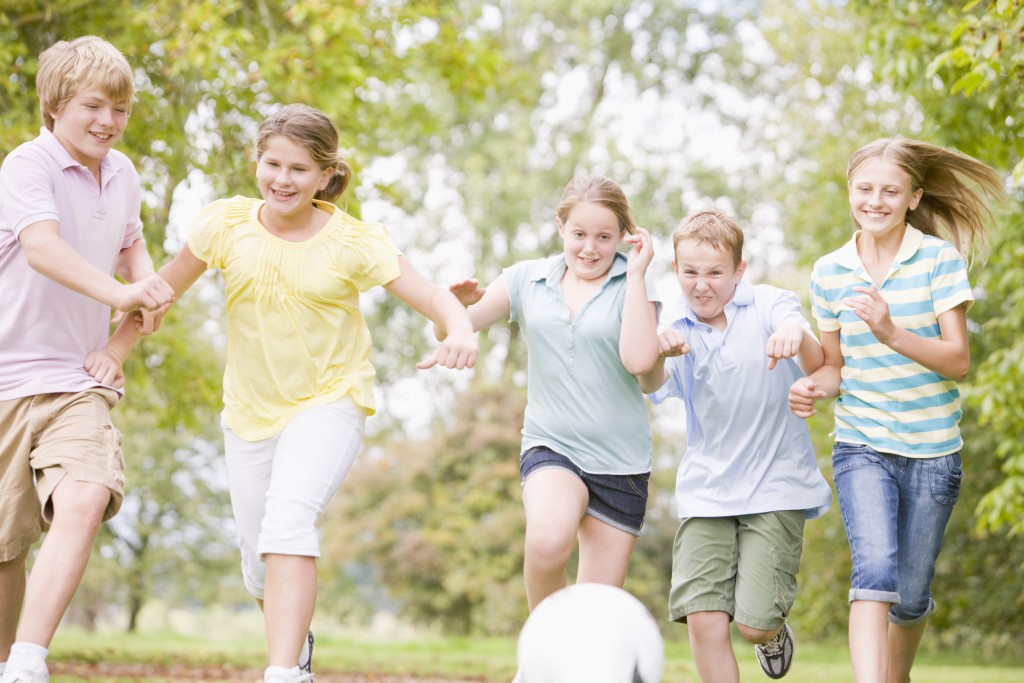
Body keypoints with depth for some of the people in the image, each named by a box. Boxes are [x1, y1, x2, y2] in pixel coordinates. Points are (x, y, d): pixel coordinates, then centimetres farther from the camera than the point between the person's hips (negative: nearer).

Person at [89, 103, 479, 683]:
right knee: (259, 560, 10)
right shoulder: (228, 223, -6)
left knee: (288, 521, -29)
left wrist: (461, 332, -37)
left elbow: (434, 296, -17)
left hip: (329, 400, -4)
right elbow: (164, 286, 6)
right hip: (250, 409, 4)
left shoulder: (355, 242, -12)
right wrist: (118, 348, 1)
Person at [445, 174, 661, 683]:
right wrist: (462, 301, -18)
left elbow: (639, 359, -17)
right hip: (551, 446, 0)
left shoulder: (633, 286, 0)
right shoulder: (528, 280, 5)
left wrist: (637, 274, -14)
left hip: (621, 461, 0)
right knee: (549, 538, -33)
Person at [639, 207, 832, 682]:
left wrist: (798, 335, -44)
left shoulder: (770, 306, -4)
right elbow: (652, 384, -17)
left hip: (775, 486, -2)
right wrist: (658, 353, -42)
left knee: (754, 622, -8)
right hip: (706, 490, 2)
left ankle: (774, 633, 29)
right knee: (703, 620, -10)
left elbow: (816, 366, -19)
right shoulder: (677, 330, 3)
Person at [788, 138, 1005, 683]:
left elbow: (958, 361, -12)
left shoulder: (939, 258, -6)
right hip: (862, 448, 1)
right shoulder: (829, 272, 3)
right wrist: (816, 386, -12)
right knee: (875, 568, -23)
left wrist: (890, 332, -27)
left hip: (931, 453, -1)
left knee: (911, 596, 10)